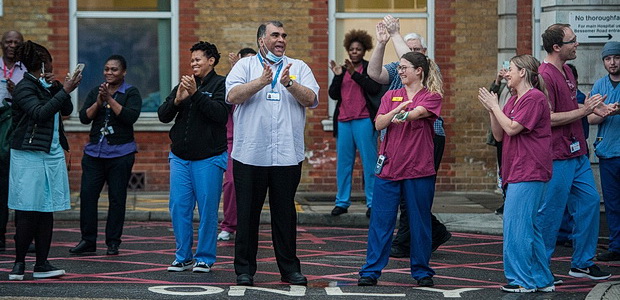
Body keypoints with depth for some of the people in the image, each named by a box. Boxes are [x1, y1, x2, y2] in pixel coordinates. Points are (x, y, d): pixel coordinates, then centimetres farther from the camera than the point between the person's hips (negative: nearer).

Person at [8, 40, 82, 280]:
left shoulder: (46, 87, 16)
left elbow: (67, 110, 10)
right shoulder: (24, 88, -8)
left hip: (52, 155, 8)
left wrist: (57, 87, -2)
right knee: (27, 211, -6)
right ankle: (19, 263, 2)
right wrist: (64, 91, -21)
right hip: (29, 155, -8)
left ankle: (42, 264, 8)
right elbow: (40, 113, -22)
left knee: (46, 211, 5)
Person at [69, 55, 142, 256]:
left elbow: (131, 116, -15)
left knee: (117, 198, -1)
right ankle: (88, 240, 4)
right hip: (94, 152, 4)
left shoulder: (131, 93, 1)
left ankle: (113, 242, 7)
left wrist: (110, 99, -18)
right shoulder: (95, 92, 12)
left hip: (120, 153, -4)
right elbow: (84, 117, 2)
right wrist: (99, 102, -13)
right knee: (87, 194, -3)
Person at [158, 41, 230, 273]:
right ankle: (183, 256, 13)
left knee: (207, 210, -1)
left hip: (209, 158, -5)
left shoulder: (220, 84, -1)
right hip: (180, 158, 5)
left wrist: (196, 94, -22)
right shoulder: (184, 84, 14)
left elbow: (221, 113, -17)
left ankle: (205, 258, 8)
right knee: (179, 208, 3)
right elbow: (163, 115, 7)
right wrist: (177, 100, -12)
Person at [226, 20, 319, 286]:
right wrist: (261, 82, -22)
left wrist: (289, 84, -18)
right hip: (250, 155, -1)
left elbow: (311, 99, -2)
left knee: (285, 214, 8)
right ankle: (244, 269, 12)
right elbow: (232, 96, -9)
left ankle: (289, 269, 16)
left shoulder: (298, 67, 11)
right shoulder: (245, 65, 7)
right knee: (247, 214, 3)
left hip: (287, 155, 1)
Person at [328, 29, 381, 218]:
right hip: (343, 121, 4)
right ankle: (342, 202, 12)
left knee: (369, 162, -4)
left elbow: (375, 89, -12)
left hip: (364, 120, -4)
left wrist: (355, 74, -16)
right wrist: (338, 76, -5)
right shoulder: (342, 69, 14)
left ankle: (372, 203, -1)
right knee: (343, 162, 5)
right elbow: (333, 94, 9)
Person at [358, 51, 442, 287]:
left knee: (419, 222, 5)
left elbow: (418, 112, -20)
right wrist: (395, 112, -21)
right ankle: (371, 270, 5)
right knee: (380, 220, 1)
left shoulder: (432, 97, 1)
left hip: (419, 170, -2)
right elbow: (378, 124, -2)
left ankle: (421, 271, 15)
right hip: (388, 168, 3)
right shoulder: (391, 96, 11)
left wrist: (403, 115, -42)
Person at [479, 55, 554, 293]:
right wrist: (491, 109, 4)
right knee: (527, 226, 12)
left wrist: (494, 106, -6)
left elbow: (512, 128, -17)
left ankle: (522, 280, -3)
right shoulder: (513, 101, 18)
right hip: (516, 172, 10)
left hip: (528, 173, -10)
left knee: (515, 224, -9)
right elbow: (499, 135, 16)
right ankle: (541, 280, 17)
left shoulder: (534, 97, -11)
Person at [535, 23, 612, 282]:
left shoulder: (566, 71, 14)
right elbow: (548, 118, -21)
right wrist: (583, 110, -18)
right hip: (557, 157, -10)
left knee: (589, 201, 11)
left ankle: (582, 263, 22)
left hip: (576, 153, 10)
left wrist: (591, 108, 10)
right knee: (551, 213, -2)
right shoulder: (545, 76, -17)